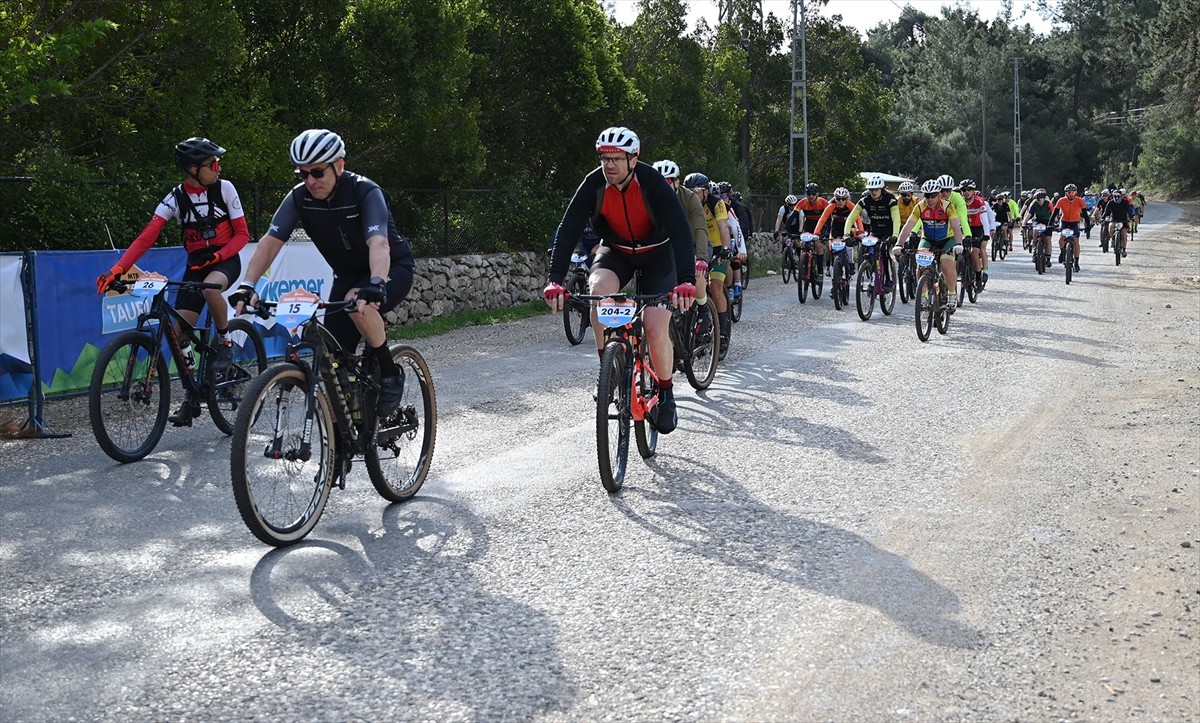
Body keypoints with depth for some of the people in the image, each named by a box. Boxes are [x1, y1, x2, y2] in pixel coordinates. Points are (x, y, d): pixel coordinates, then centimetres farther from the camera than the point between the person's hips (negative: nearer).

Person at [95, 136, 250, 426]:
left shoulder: (225, 189, -7)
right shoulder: (175, 199, -6)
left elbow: (242, 234, -4)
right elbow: (146, 237, -15)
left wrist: (217, 255, -21)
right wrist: (117, 269, -28)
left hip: (225, 260, -2)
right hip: (195, 264, 2)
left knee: (210, 287, -39)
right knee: (179, 333, -6)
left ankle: (224, 341, -12)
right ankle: (192, 397, 9)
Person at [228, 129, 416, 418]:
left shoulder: (365, 192, -27)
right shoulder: (299, 197, -13)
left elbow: (379, 244, -41)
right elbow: (270, 241, -19)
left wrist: (375, 285, -59)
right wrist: (247, 285, -34)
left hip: (392, 269, -5)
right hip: (348, 276, 6)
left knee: (357, 303, -36)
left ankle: (390, 373, -14)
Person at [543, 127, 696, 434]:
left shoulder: (652, 182, -27)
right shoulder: (594, 183, -20)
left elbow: (680, 231, -35)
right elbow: (568, 229, -25)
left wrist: (686, 281, -50)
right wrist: (555, 279, -39)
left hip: (656, 254, -2)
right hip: (615, 251, 2)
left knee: (656, 329, -17)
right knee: (599, 287, -33)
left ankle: (665, 396, 8)